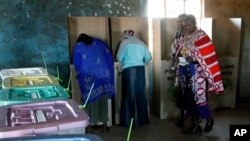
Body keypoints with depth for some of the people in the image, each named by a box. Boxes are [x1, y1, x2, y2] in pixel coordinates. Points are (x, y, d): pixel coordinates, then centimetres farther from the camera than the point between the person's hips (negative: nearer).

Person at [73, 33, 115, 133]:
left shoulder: (78, 46, 12)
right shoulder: (100, 43, 18)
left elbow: (76, 63, 11)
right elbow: (109, 58, 13)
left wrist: (79, 74, 26)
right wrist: (108, 72, 18)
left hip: (88, 75, -2)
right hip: (103, 74, 2)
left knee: (91, 100, 2)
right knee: (103, 100, 8)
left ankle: (90, 125, 5)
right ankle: (105, 125, 13)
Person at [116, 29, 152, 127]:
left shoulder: (124, 42, 3)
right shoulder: (141, 42, 15)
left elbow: (119, 58, 0)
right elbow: (148, 57, 10)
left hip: (128, 70, -4)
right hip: (140, 69, 4)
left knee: (129, 94, 2)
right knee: (140, 94, 10)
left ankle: (129, 121, 5)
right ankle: (142, 119, 18)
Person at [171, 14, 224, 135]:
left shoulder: (201, 37, -9)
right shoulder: (183, 38, 10)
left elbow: (208, 56, -13)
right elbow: (178, 53, 20)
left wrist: (193, 60, -21)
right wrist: (178, 57, 4)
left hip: (197, 74, -6)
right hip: (185, 73, 6)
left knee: (199, 99, -4)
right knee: (188, 100, 9)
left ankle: (209, 119, 26)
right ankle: (195, 126, 21)